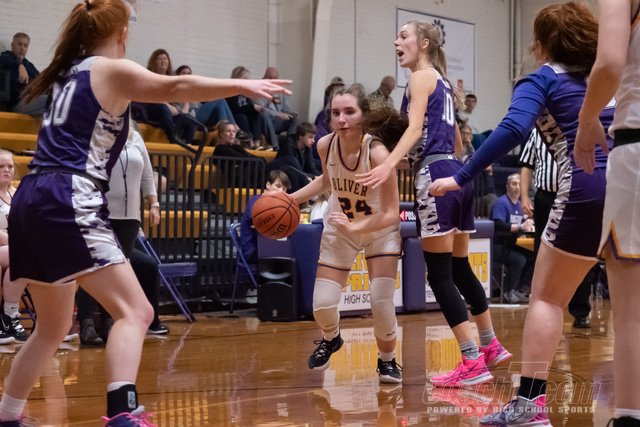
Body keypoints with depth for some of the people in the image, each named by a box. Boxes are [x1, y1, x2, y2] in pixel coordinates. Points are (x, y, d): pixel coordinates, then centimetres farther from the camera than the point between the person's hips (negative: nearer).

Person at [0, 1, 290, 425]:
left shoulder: (69, 72, 21)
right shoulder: (113, 69, -1)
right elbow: (177, 87, -15)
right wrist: (242, 85, -16)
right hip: (68, 203, -9)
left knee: (54, 326, 22)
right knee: (135, 311, -13)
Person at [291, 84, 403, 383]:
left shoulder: (377, 153, -33)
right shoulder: (325, 145, -20)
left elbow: (391, 214, -29)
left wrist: (355, 227, -42)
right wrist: (291, 199, -4)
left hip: (380, 230, -3)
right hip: (339, 229, 3)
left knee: (381, 303, -14)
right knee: (322, 305, -2)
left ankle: (387, 360, 15)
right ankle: (330, 339, 35)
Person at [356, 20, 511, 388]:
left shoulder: (421, 77, -3)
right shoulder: (442, 82, 23)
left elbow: (415, 127, -19)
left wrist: (388, 165, -32)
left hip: (435, 174, -9)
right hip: (457, 173, 9)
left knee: (440, 274, -6)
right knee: (460, 268, 18)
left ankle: (473, 364, -7)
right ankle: (491, 347, 28)